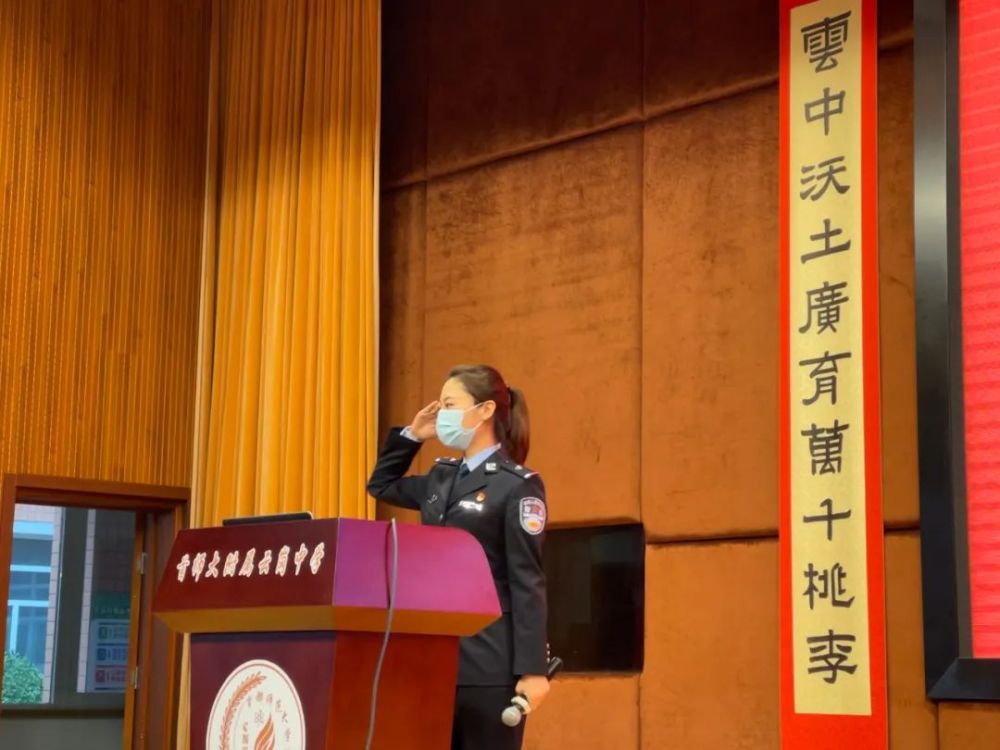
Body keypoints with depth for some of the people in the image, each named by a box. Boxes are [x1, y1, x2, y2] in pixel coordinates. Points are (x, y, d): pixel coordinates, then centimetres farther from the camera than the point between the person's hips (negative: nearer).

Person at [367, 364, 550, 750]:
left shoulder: (517, 485, -7)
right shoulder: (442, 478, 14)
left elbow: (527, 583, -12)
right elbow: (381, 485, 32)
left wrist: (532, 669, -16)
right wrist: (411, 435, 16)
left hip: (488, 660, -7)